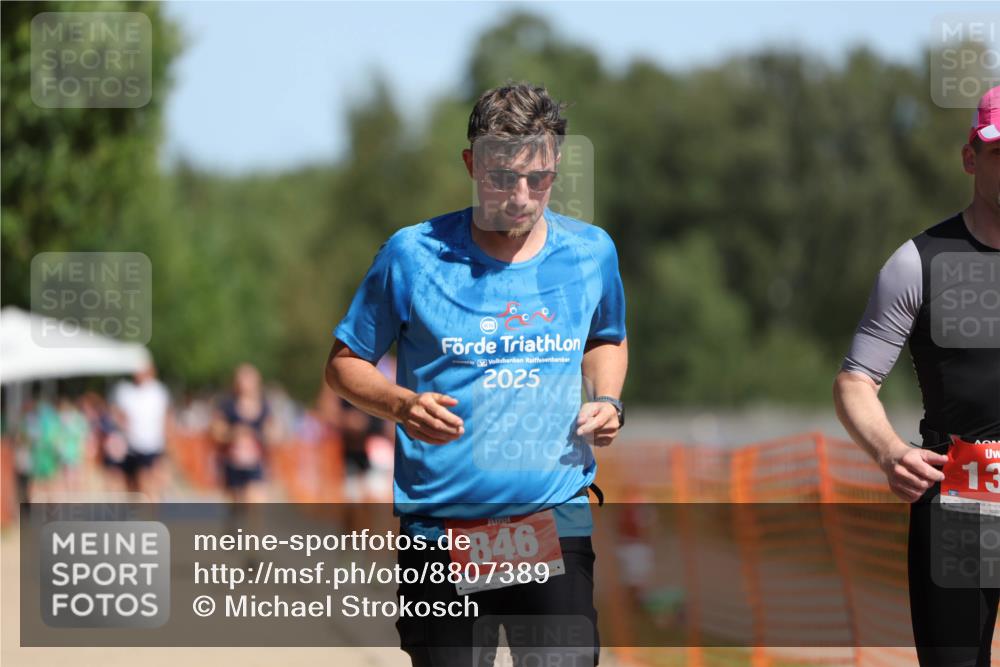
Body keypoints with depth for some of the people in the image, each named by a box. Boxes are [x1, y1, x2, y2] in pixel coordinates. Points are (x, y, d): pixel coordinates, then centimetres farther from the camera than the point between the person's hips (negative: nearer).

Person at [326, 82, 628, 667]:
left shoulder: (592, 252, 6)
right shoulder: (413, 255, -2)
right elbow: (345, 363, 7)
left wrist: (606, 401, 6)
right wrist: (402, 404, -13)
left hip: (557, 518, 1)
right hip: (441, 525, -1)